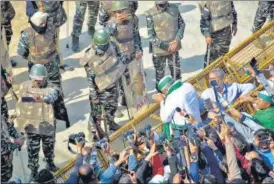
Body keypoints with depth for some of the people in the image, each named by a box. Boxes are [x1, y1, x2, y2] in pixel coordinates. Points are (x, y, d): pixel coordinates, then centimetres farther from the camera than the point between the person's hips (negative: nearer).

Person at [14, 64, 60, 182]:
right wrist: (19, 119, 13)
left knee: (49, 146, 21)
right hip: (31, 124, 0)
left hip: (47, 123, 0)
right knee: (33, 150, 3)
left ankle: (50, 163, 48)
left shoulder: (49, 88, -19)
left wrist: (43, 99, -68)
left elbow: (53, 96, -44)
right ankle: (34, 172, 21)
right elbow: (20, 102, 5)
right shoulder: (24, 87, -10)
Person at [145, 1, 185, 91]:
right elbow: (151, 35, -15)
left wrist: (177, 40, -10)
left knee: (176, 72, 18)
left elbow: (182, 25, 5)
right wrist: (165, 45, -18)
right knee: (159, 74, 10)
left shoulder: (174, 9, -6)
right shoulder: (150, 14, -17)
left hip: (174, 48, 3)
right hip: (159, 50, -3)